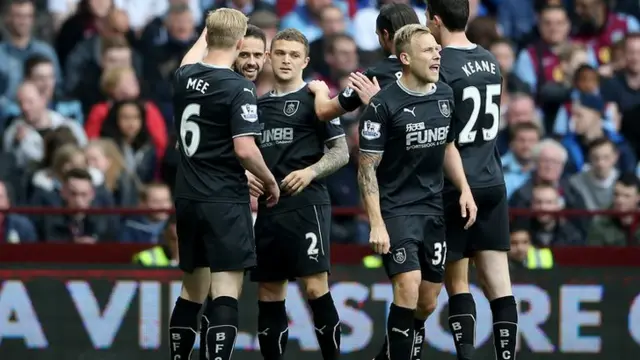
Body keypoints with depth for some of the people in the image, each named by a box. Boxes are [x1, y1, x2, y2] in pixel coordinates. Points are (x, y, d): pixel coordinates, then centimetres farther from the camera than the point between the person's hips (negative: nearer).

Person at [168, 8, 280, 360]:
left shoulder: (184, 78, 5)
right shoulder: (238, 88, -15)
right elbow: (244, 149, -19)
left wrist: (207, 33, 47)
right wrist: (270, 181, -2)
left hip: (187, 199, 7)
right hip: (225, 202, -7)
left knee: (192, 291, 18)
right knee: (225, 293, -9)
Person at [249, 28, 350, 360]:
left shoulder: (314, 99, 1)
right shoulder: (259, 105, 17)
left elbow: (341, 152, -2)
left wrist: (311, 172, -18)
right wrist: (247, 176, 4)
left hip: (306, 205, -6)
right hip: (267, 208, 6)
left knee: (315, 287, -15)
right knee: (268, 295, 7)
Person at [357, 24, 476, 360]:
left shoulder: (445, 95, 5)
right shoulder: (383, 104, -13)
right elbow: (367, 167, -11)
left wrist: (464, 189, 7)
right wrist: (376, 223, -17)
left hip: (434, 207, 6)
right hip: (397, 209, -6)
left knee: (428, 302, 7)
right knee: (408, 289, -21)